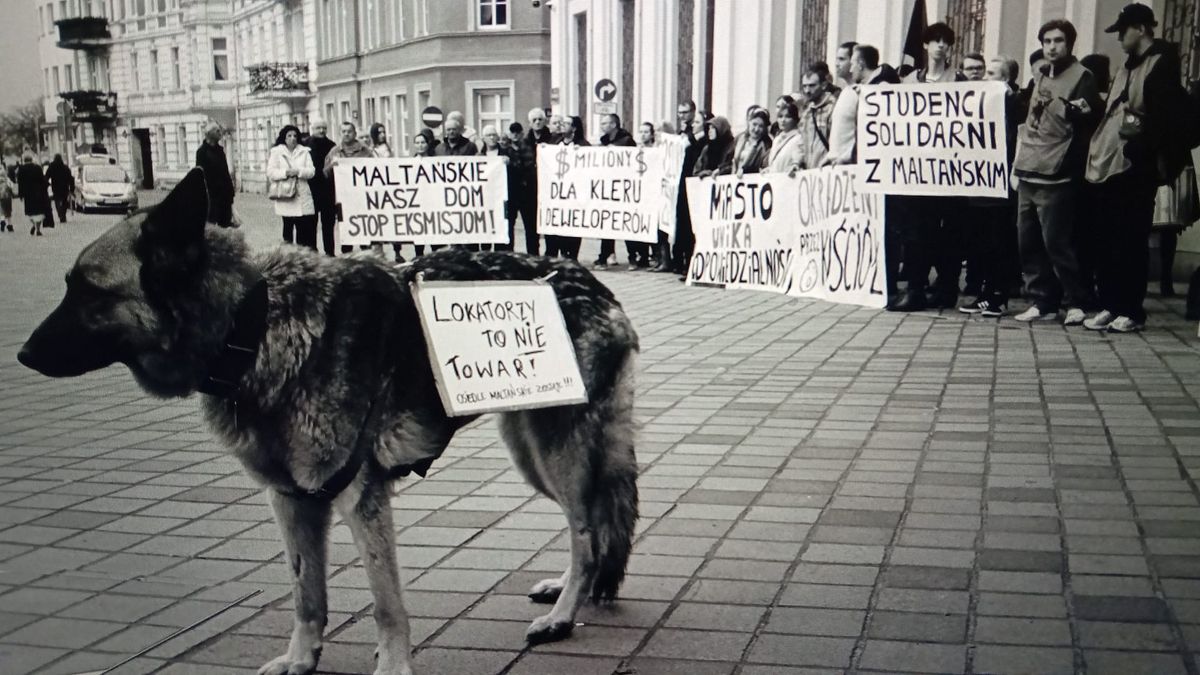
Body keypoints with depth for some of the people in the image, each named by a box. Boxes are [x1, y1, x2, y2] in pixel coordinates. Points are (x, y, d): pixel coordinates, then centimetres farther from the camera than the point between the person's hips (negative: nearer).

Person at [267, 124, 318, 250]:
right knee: (288, 226, 1)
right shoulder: (276, 152, 7)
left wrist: (298, 171, -13)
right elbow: (271, 173, 0)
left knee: (305, 228, -5)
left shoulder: (304, 151, 11)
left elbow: (311, 171, 4)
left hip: (303, 196, 1)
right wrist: (285, 172, -14)